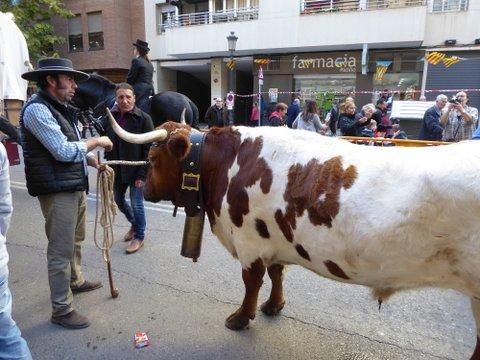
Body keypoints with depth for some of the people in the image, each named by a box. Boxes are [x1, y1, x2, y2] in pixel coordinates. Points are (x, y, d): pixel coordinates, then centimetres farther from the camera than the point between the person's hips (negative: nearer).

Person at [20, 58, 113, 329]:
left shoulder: (61, 108, 14)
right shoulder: (37, 109, -16)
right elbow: (63, 151, -21)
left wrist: (93, 160, 5)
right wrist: (96, 142, -10)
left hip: (76, 186, 10)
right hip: (57, 190, -10)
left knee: (76, 240, 24)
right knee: (61, 250, -1)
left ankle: (76, 281, 45)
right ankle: (62, 310, 13)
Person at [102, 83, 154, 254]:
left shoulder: (144, 118, -13)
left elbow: (149, 149, -14)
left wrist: (142, 174, -17)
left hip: (135, 170, -5)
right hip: (117, 170, 6)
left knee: (136, 204, 3)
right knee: (118, 200, 19)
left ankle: (139, 236, 25)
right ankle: (134, 223, 45)